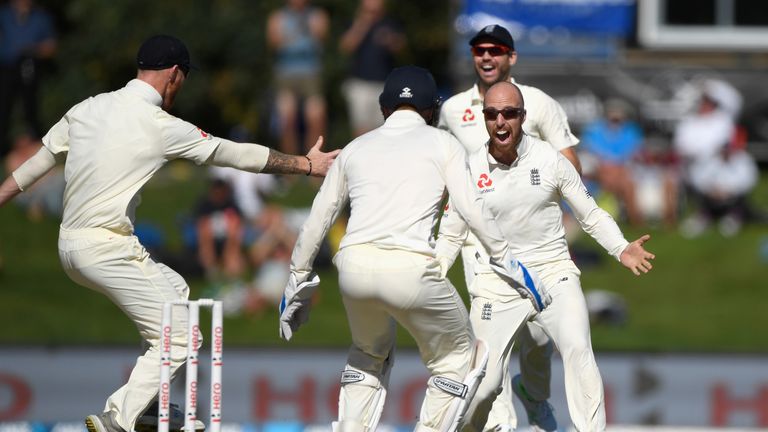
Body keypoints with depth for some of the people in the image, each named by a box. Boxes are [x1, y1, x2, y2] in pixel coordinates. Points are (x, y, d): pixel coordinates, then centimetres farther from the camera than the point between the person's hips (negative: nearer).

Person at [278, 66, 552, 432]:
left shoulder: (355, 148, 24)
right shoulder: (441, 143, 14)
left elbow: (317, 220, 25)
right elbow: (471, 209, 1)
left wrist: (298, 280, 33)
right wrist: (506, 262, 6)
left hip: (354, 265, 4)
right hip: (410, 266, -4)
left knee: (369, 355, 31)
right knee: (456, 360, 16)